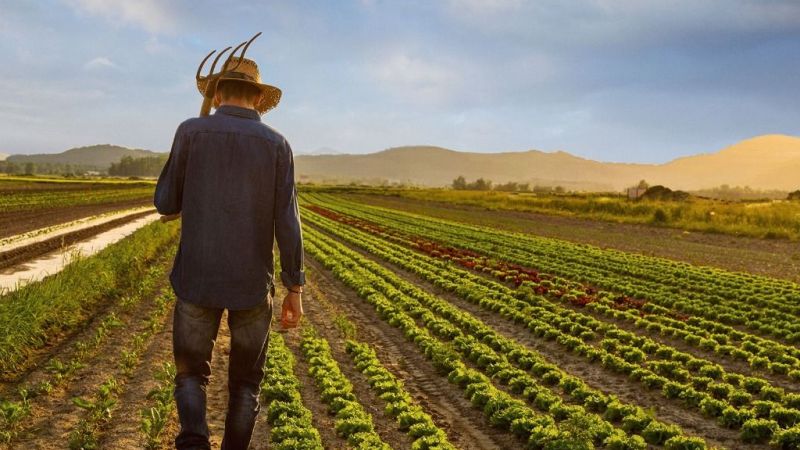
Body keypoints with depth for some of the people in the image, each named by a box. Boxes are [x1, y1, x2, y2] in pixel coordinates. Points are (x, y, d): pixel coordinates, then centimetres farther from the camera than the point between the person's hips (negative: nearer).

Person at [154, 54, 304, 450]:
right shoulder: (277, 145, -2)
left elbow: (166, 205, 2)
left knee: (191, 373, 16)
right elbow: (287, 224, -6)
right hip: (252, 283, 1)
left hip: (198, 278, 0)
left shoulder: (191, 131, -4)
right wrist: (295, 290, 1)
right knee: (245, 382, 17)